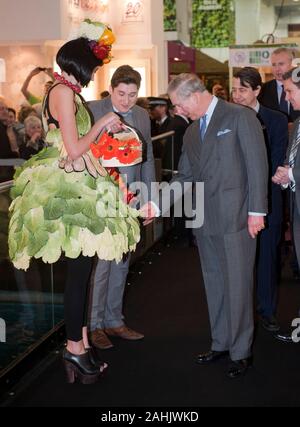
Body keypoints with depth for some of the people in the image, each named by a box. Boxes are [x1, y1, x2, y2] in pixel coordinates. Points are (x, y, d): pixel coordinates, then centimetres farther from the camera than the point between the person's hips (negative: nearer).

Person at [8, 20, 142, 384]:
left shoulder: (68, 91, 15)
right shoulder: (63, 91, -14)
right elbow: (74, 149, -19)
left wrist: (103, 130, 17)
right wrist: (102, 124, -6)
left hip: (76, 188, 10)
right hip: (69, 188, -10)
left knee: (80, 268, 11)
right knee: (79, 269, -4)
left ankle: (81, 342, 19)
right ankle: (75, 347, 6)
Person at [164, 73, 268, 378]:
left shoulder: (240, 117, -5)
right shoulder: (191, 132, 16)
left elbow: (257, 165, -9)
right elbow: (184, 177, 17)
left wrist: (256, 210, -13)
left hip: (235, 217, -7)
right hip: (205, 221, 7)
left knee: (237, 285, 0)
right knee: (214, 284, 14)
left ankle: (240, 351, 14)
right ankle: (220, 343, 28)